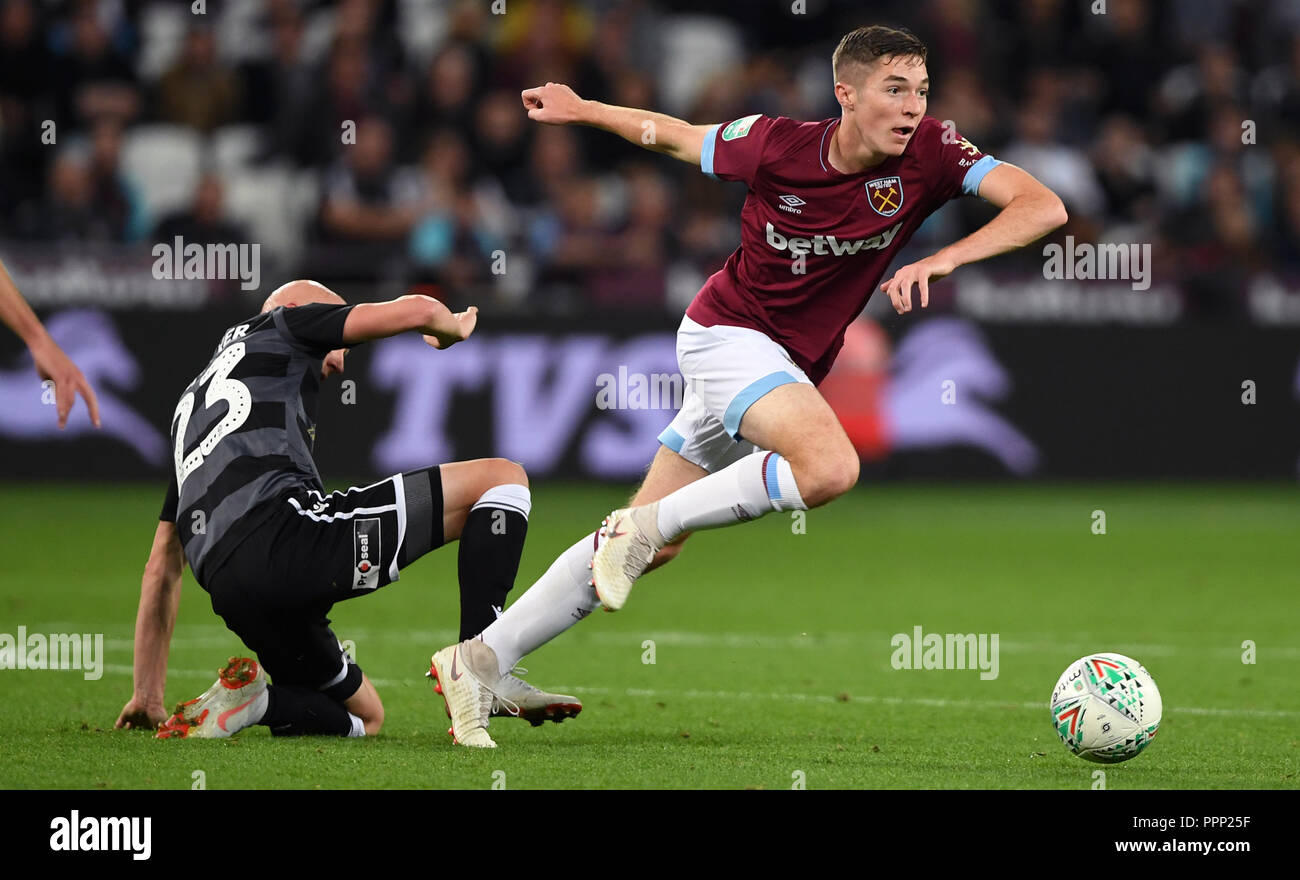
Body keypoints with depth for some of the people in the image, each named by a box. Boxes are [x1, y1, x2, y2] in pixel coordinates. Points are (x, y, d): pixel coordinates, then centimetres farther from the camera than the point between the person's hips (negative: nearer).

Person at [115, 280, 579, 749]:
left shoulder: (193, 400, 37)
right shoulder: (282, 324, 19)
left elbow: (162, 565, 36)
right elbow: (418, 310, 5)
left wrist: (147, 696, 38)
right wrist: (454, 327, 30)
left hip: (230, 592, 7)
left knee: (363, 718, 27)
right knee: (502, 479, 3)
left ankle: (246, 696, -2)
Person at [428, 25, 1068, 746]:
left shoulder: (929, 153, -12)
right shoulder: (774, 145, -16)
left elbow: (1043, 207, -22)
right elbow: (675, 138, 4)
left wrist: (942, 259, -34)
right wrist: (582, 111, 10)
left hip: (787, 367, 5)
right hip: (727, 331, -5)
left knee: (654, 543, 6)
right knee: (830, 468, -32)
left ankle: (481, 659, 12)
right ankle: (645, 524, -18)